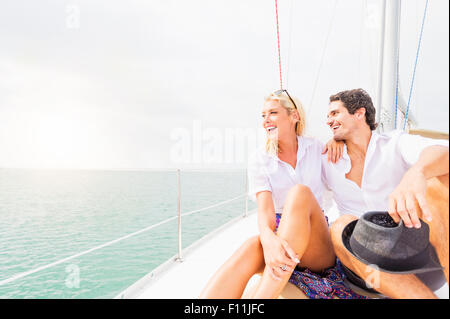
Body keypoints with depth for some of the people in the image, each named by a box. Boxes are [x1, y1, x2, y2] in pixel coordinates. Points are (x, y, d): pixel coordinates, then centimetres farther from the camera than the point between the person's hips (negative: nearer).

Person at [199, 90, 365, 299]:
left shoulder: (315, 148, 5)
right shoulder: (259, 162, 1)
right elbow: (265, 209, -14)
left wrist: (338, 139, 2)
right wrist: (268, 239, -37)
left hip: (319, 251, 0)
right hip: (278, 238, 0)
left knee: (300, 192, -32)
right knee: (252, 246, -37)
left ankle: (263, 295, -40)